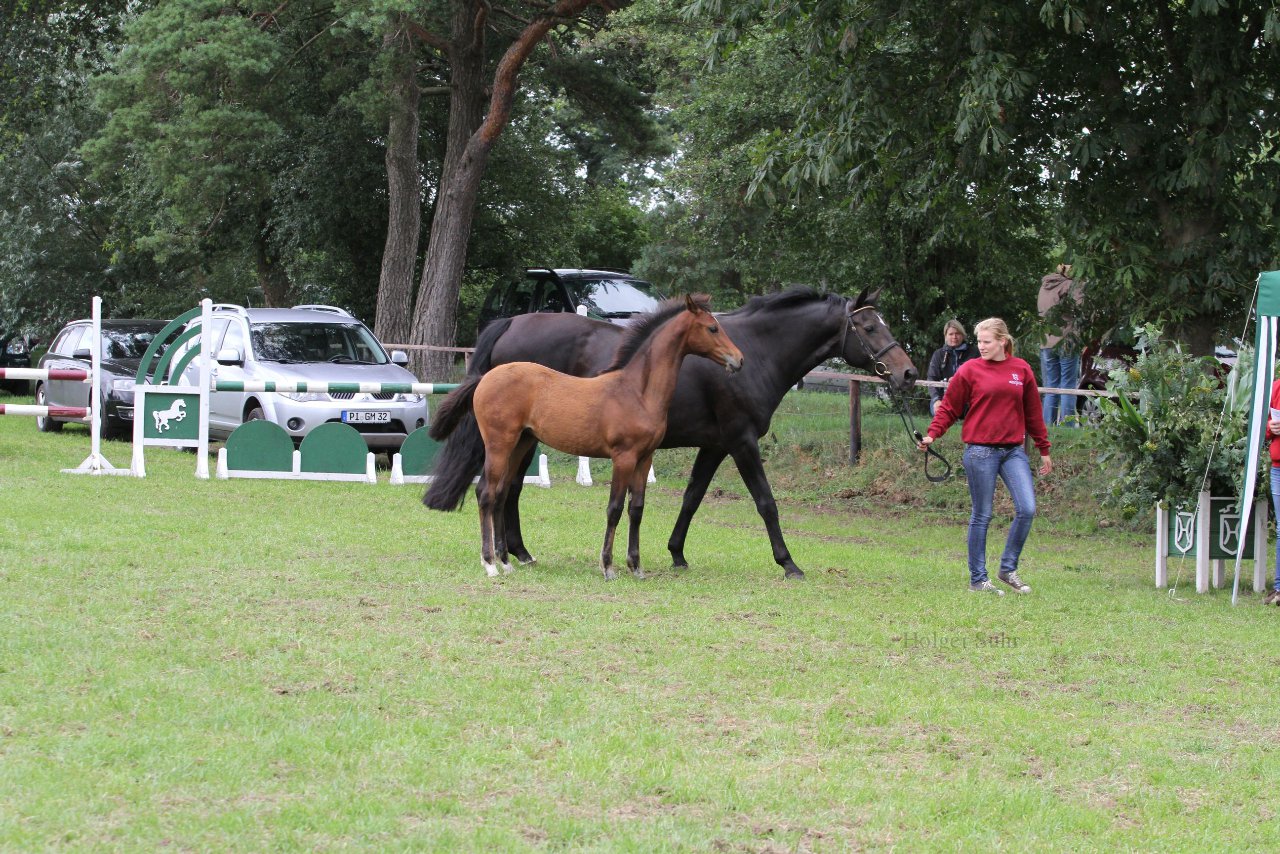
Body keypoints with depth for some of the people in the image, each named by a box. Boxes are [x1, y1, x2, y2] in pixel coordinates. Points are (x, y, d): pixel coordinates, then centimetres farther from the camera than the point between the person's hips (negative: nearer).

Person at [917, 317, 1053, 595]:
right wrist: (932, 435, -13)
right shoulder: (970, 370, -1)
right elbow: (949, 408, 2)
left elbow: (1033, 413, 14)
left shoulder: (1021, 370, 8)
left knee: (1027, 509, -6)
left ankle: (1008, 568, 11)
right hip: (980, 451, -3)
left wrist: (1044, 450, 17)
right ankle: (978, 578, 10)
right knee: (982, 515, 1)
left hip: (1013, 450, 3)